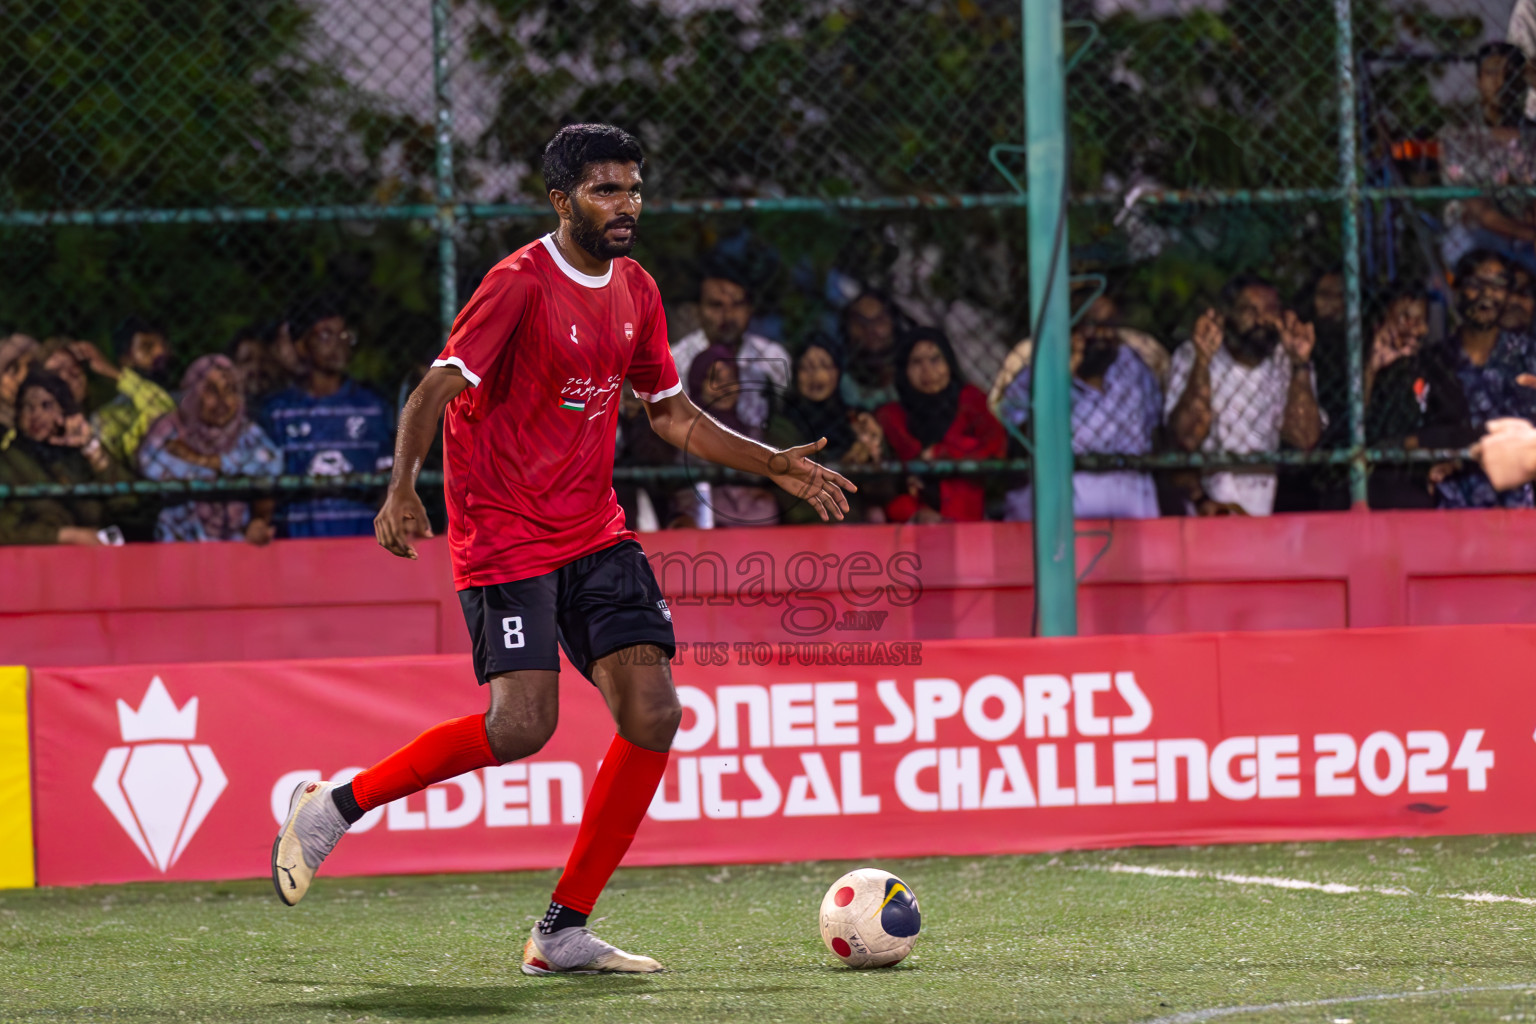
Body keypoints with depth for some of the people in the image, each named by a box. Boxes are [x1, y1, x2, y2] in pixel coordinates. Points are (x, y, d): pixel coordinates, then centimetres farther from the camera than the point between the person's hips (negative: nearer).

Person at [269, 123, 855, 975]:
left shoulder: (634, 290, 11)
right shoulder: (520, 285, -12)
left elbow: (673, 415, 23)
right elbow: (438, 390, -18)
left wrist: (776, 466, 15)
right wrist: (402, 487, -33)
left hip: (595, 535, 7)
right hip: (506, 537, -7)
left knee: (653, 714, -8)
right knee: (522, 724, -20)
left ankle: (564, 931, 0)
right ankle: (334, 806, 1)